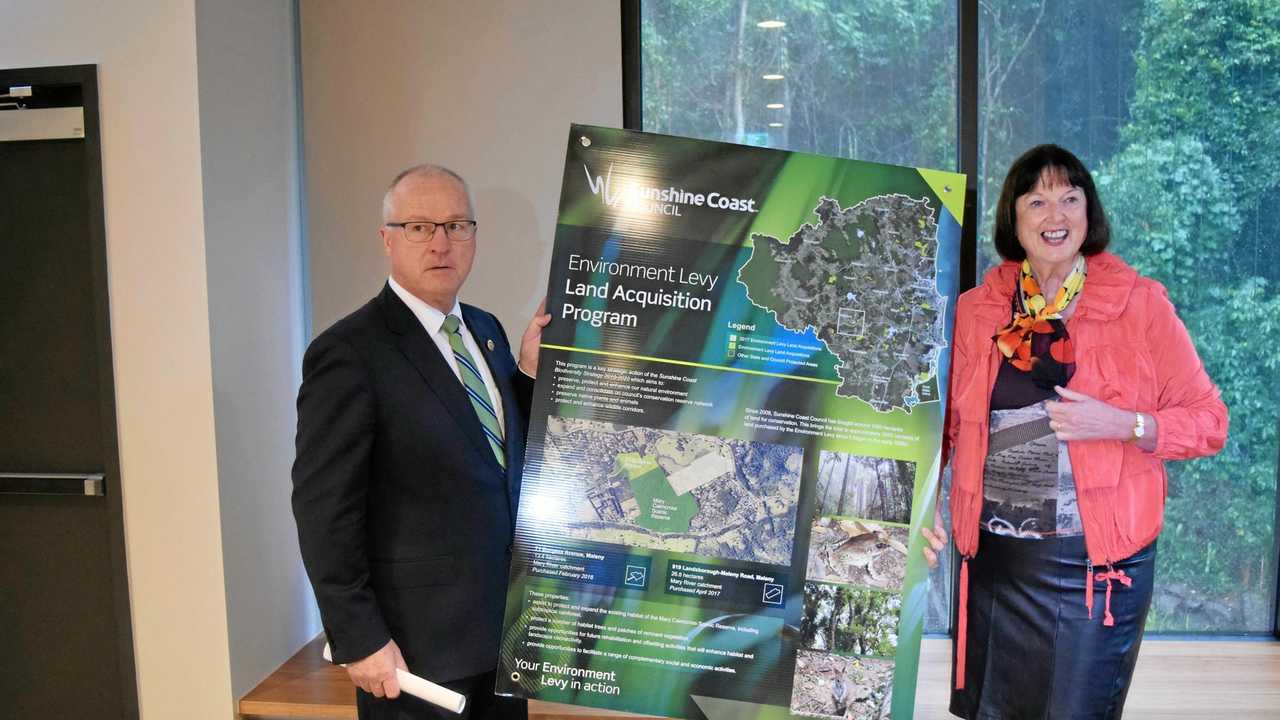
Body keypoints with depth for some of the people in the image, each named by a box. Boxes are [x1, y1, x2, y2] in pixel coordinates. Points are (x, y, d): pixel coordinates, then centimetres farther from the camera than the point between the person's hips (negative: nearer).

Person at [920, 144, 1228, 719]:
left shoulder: (1140, 303, -5)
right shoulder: (975, 310, 2)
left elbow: (1208, 421, -1)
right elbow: (945, 420, 10)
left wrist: (1123, 425, -18)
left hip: (1097, 563, -2)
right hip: (991, 558, 3)